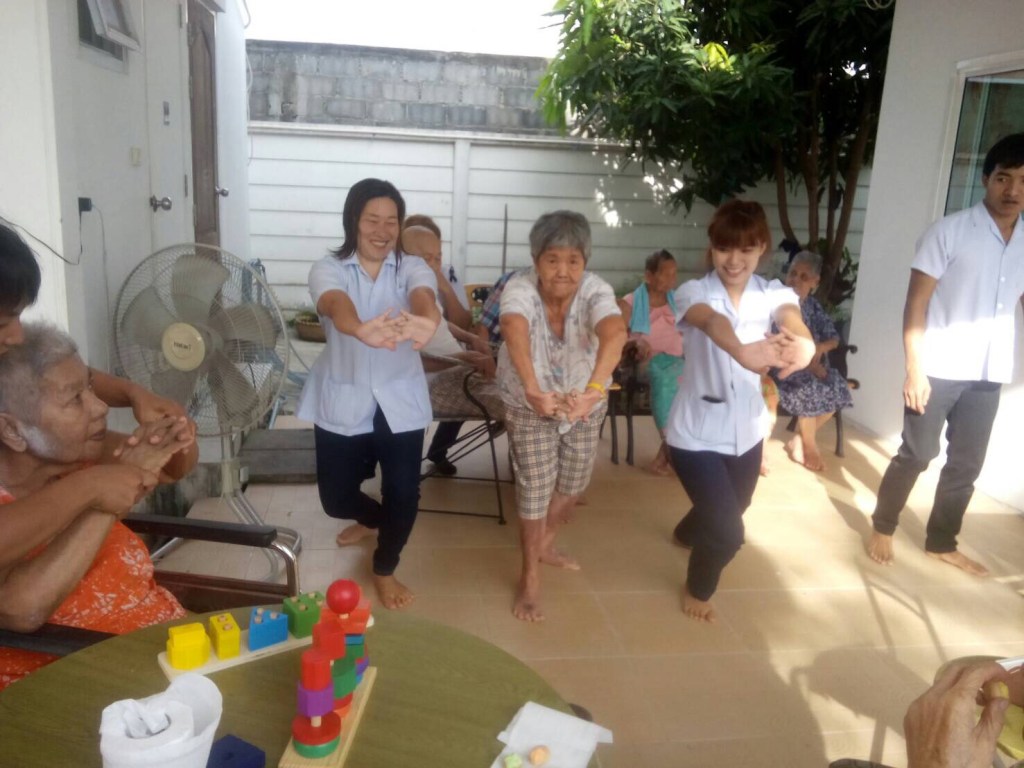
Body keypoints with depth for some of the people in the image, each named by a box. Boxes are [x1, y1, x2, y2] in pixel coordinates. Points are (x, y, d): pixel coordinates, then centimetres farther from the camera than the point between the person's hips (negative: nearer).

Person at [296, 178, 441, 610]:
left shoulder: (412, 268, -6)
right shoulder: (329, 269, -10)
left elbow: (424, 296, -31)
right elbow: (336, 305, -34)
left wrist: (426, 321, -57)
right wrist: (361, 329, -59)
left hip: (400, 401, 0)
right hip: (342, 401, 0)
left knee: (404, 494, -2)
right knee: (336, 498, 7)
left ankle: (384, 569, 28)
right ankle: (375, 518, 46)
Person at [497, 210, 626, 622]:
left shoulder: (595, 290, -26)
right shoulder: (520, 287, -28)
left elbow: (615, 333, -47)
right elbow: (514, 329, -50)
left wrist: (594, 390, -65)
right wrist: (533, 389, -67)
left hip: (585, 406, 3)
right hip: (529, 407, -2)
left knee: (572, 485, 17)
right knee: (534, 489, 0)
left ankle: (545, 544, 45)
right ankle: (530, 577, 22)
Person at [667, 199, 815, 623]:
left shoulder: (773, 294, -7)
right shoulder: (693, 292, -17)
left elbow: (791, 318, -31)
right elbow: (712, 322, -40)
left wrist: (802, 343, -56)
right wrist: (741, 351, -64)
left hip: (746, 433, 5)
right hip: (696, 434, -5)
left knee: (728, 513, 26)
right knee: (728, 532, -9)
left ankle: (687, 532, 63)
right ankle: (697, 589, 26)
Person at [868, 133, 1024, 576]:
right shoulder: (949, 232, -8)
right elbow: (916, 304, -10)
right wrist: (914, 369, -16)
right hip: (940, 369, -5)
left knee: (967, 465, 13)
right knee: (916, 455, 3)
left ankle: (941, 543, 29)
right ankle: (882, 528, 24)